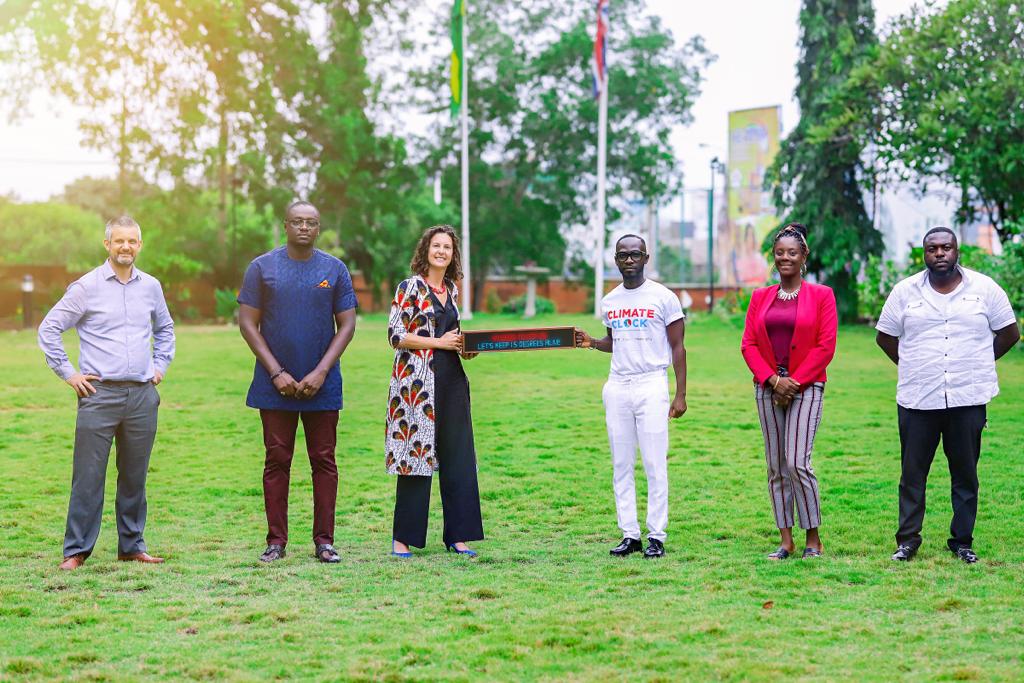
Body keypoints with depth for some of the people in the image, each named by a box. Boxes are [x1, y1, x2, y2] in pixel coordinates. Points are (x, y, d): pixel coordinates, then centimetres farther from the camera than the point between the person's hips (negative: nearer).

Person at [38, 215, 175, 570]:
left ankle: (132, 545, 19)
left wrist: (160, 366, 18)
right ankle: (76, 550, 3)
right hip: (99, 394, -4)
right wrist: (68, 373, -2)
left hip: (142, 395, 4)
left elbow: (165, 328, 29)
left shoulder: (151, 286, 10)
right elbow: (49, 329, 1)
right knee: (88, 476, -3)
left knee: (135, 476, 9)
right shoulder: (86, 287, -2)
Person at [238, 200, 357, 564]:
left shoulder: (335, 270, 5)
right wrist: (276, 373, -8)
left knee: (324, 462, 3)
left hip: (322, 385, 1)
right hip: (276, 384, -1)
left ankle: (324, 541, 8)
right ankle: (276, 541, 9)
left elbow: (346, 325, 4)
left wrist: (321, 373, -8)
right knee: (277, 461, 3)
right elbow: (248, 323, 1)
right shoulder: (262, 267, 2)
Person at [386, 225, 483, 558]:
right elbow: (395, 335, -9)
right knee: (416, 455, -4)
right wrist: (439, 342, -12)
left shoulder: (451, 290, 16)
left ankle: (457, 536, 10)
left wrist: (464, 346, 6)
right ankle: (402, 538, 4)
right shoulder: (410, 288, -3)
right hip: (417, 381, -6)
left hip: (452, 381, 6)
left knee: (458, 457, 3)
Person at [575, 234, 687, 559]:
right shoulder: (609, 301, 12)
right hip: (617, 386, 5)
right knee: (621, 465, 4)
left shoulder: (663, 297, -3)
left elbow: (677, 347, -2)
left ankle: (656, 536, -1)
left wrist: (680, 395, -7)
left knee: (655, 465, -6)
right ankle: (629, 535, 9)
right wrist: (592, 343, 4)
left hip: (651, 386, -5)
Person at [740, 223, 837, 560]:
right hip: (767, 388, 4)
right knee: (776, 467, 4)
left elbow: (825, 346, -5)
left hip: (806, 387, -4)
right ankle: (786, 541, 9)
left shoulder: (821, 295, 2)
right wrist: (773, 380, -7)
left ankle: (813, 540, -1)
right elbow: (748, 344, 6)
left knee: (797, 462, -14)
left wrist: (794, 382, -10)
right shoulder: (760, 297, 12)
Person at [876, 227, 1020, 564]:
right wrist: (914, 369, 8)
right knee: (912, 472, 2)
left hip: (968, 398, 0)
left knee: (965, 473, 5)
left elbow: (1009, 333, 11)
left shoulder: (984, 288, 4)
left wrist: (978, 366, 8)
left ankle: (962, 541, 14)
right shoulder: (905, 291, 6)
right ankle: (908, 539, 10)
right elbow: (885, 337, 13)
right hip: (917, 399, 0)